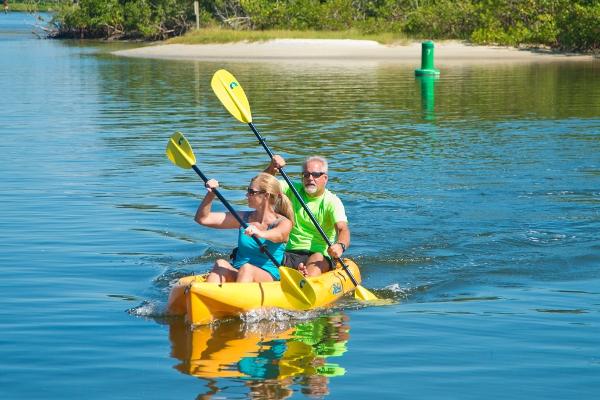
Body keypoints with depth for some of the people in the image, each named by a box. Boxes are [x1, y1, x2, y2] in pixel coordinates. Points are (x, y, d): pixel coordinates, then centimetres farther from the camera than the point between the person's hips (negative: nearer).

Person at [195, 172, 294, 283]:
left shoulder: (283, 222, -2)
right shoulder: (243, 218, 12)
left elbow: (278, 235, -29)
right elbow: (203, 219, 12)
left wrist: (260, 233, -51)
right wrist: (210, 194, -4)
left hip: (268, 279, -3)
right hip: (235, 275, 4)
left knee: (247, 268, -35)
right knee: (221, 264, -28)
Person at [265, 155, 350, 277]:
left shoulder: (332, 201, -2)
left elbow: (343, 229, -17)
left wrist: (340, 245, -40)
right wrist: (271, 168, -16)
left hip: (319, 254, -2)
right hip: (290, 254, 2)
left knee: (317, 259, -37)